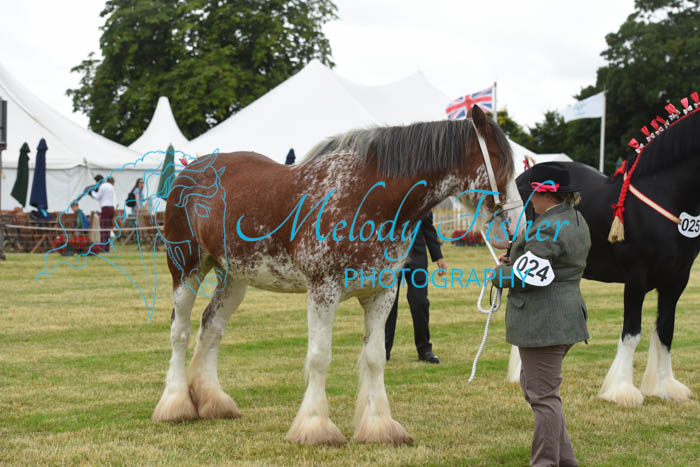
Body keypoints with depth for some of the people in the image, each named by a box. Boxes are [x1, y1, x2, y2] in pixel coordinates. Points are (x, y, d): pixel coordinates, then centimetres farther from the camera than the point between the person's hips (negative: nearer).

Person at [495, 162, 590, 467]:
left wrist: (498, 274, -2)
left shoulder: (548, 229, -20)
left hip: (543, 321, -11)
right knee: (531, 384, 20)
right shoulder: (576, 220, 12)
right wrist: (517, 261, 11)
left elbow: (528, 276, -21)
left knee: (543, 395, -3)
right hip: (567, 314, 11)